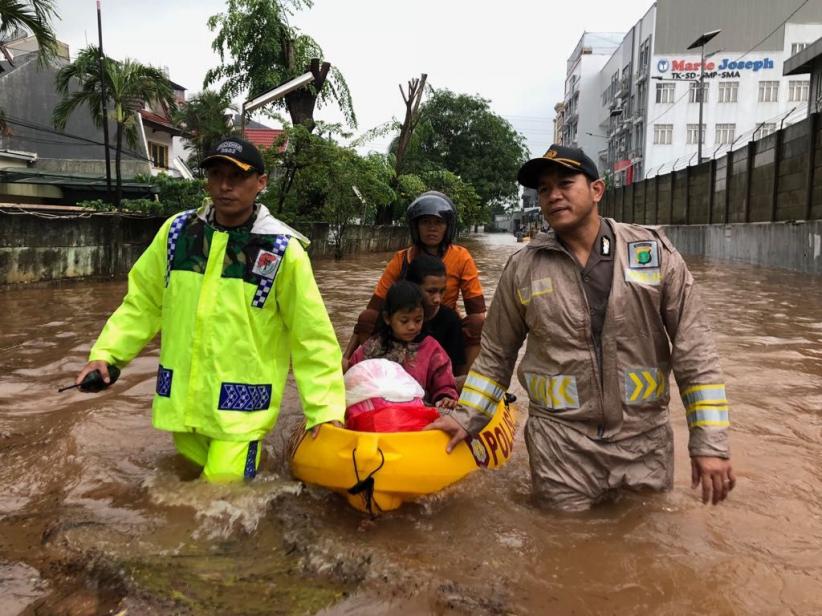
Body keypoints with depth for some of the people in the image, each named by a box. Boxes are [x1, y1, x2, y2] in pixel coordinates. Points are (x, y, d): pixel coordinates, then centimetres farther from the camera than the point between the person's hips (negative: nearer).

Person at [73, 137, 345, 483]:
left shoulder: (282, 249, -12)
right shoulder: (177, 232, 0)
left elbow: (312, 336, -10)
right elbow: (142, 302, 11)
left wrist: (325, 408, -14)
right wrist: (105, 352, 0)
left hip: (241, 404, -4)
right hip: (183, 396, 4)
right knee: (196, 472, 19)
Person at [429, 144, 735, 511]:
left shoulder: (655, 253, -3)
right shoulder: (523, 269, -1)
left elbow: (694, 351, -3)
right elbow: (496, 354, 10)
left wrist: (710, 442, -6)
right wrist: (467, 418, 6)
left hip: (645, 439, 1)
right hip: (560, 445, 0)